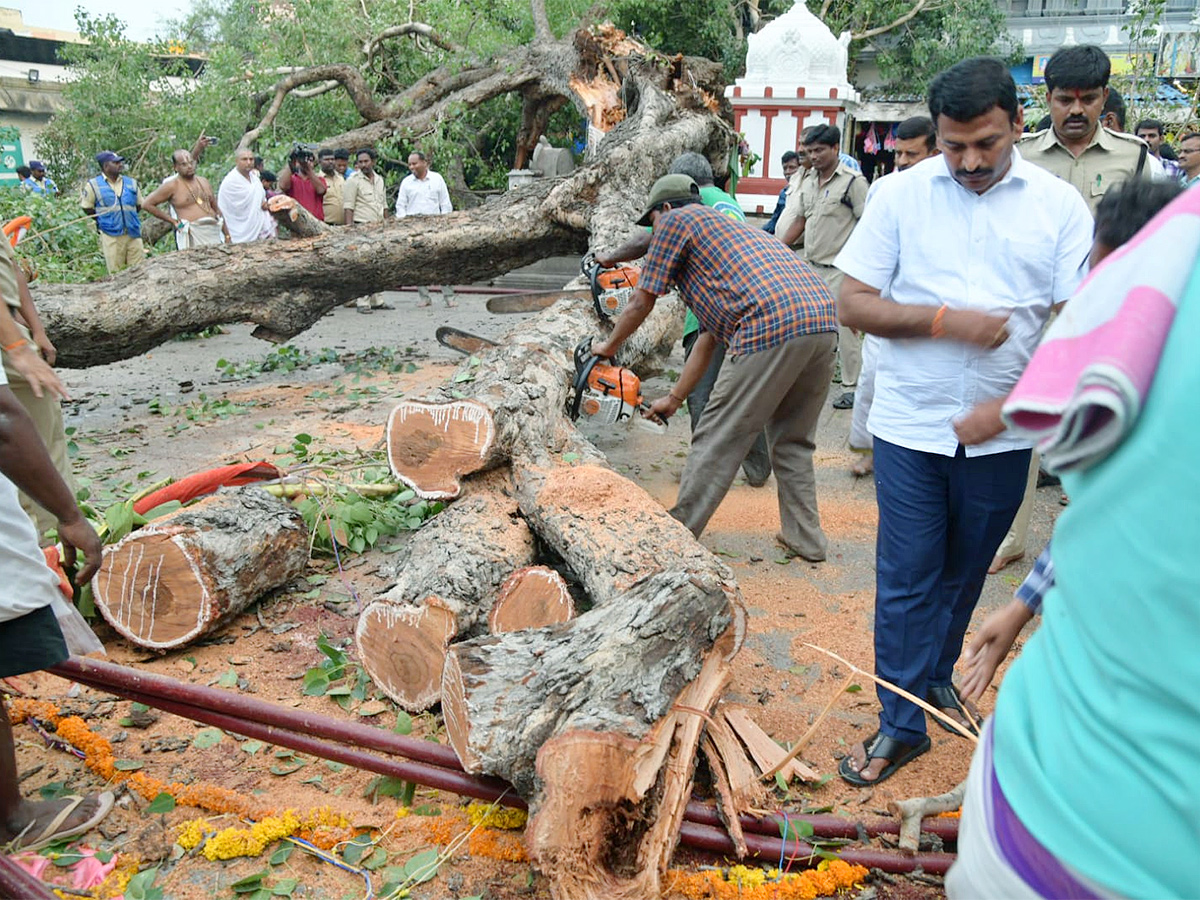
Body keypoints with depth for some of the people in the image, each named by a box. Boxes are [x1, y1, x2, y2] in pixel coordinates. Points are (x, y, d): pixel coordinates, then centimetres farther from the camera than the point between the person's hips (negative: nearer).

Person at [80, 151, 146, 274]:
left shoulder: (131, 183, 9)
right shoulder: (93, 185, 0)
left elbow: (139, 205, 19)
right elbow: (87, 208, 7)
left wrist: (127, 216, 11)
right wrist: (104, 219, 6)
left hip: (133, 234, 3)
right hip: (111, 236, -3)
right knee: (116, 273, 1)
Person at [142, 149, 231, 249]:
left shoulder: (204, 181, 18)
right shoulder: (172, 186, 2)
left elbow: (216, 209, 22)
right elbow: (148, 204, 1)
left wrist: (227, 235, 17)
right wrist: (172, 220, -1)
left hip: (214, 230, 5)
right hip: (193, 235, -5)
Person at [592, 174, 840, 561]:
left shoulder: (676, 221, 14)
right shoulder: (730, 228, 37)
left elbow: (641, 302, 16)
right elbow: (710, 336, 36)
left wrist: (609, 346, 34)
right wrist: (674, 398, 40)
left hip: (772, 329, -8)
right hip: (825, 324, 9)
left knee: (717, 441, 3)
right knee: (792, 441, 22)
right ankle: (806, 539, 26)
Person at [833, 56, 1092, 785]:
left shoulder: (1059, 204, -1)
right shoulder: (899, 194, -3)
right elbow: (854, 304, -5)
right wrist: (945, 321, -17)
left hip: (1002, 434, 2)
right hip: (911, 425, -1)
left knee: (966, 569, 17)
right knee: (907, 578, 4)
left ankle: (938, 674, 42)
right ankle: (902, 725, 18)